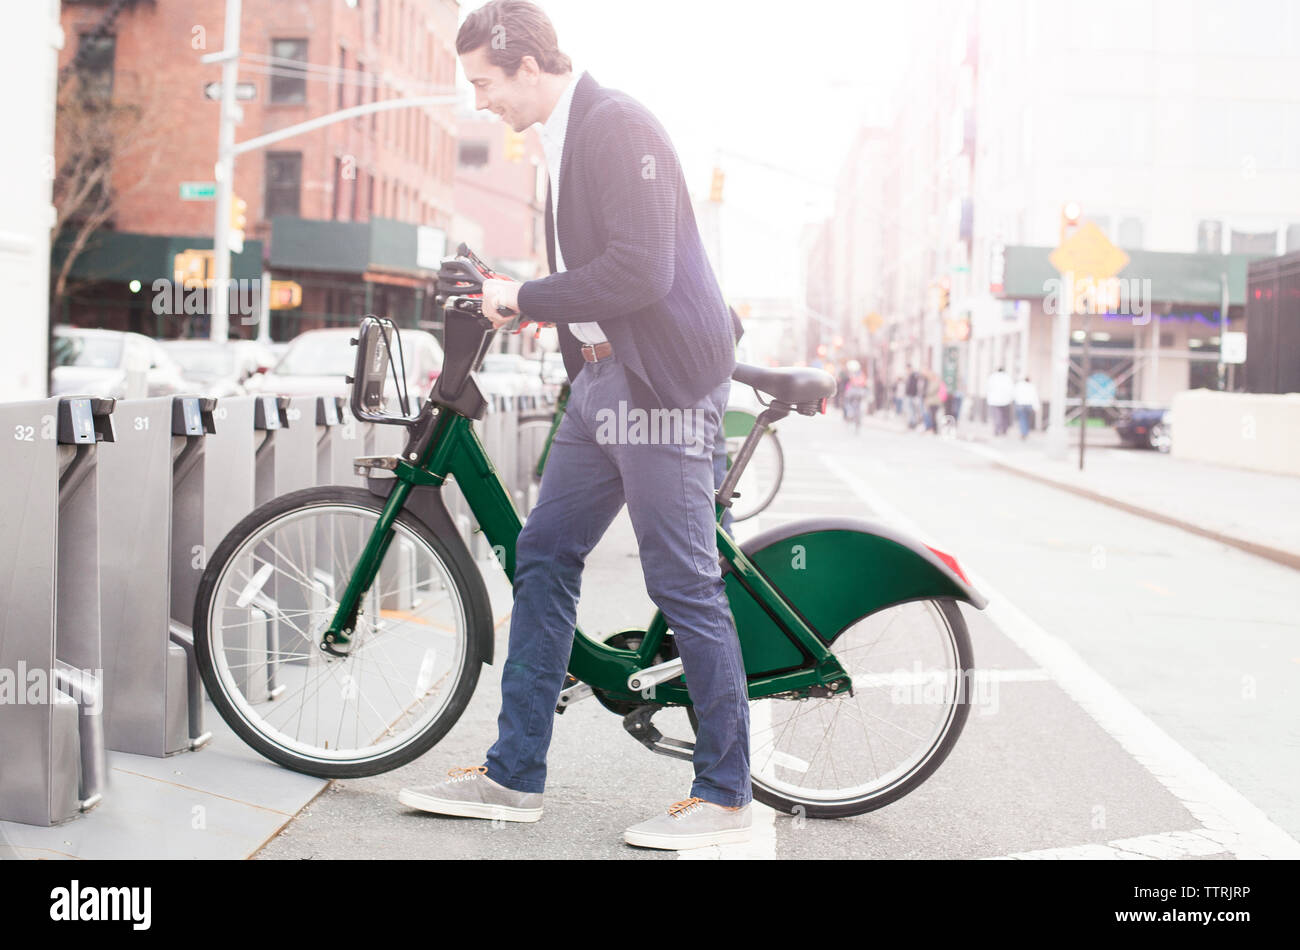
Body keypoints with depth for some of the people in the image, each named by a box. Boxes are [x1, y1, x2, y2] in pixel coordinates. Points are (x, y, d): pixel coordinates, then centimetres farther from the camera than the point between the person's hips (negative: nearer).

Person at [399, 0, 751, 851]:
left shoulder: (617, 124, -14)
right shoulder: (565, 137, 15)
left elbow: (640, 272, -23)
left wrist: (525, 299, -14)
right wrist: (515, 301, 8)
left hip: (664, 378, -10)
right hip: (604, 376, 10)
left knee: (685, 584, -4)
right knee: (543, 558, 10)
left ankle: (726, 796, 9)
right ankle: (514, 776, 19)